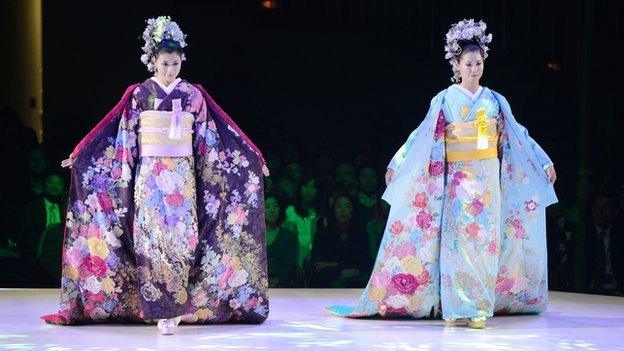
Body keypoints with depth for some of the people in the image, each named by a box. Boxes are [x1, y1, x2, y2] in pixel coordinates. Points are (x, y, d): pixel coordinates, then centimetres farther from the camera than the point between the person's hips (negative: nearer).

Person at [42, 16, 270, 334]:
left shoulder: (193, 94, 5)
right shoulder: (138, 94, 2)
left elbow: (221, 130, 7)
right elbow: (112, 129, 5)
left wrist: (253, 157, 7)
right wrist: (78, 154, 2)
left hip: (183, 175, 1)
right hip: (149, 174, -1)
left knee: (182, 238, -8)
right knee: (153, 238, -8)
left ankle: (172, 305, 4)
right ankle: (163, 310, -3)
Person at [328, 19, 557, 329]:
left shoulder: (495, 101, 9)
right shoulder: (445, 100, 1)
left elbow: (518, 136, 13)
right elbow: (421, 136, 0)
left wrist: (545, 163, 13)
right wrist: (396, 164, -6)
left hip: (488, 179, 3)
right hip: (458, 179, -2)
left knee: (486, 240, 0)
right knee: (459, 238, -8)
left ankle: (479, 306, 5)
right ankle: (458, 307, -7)